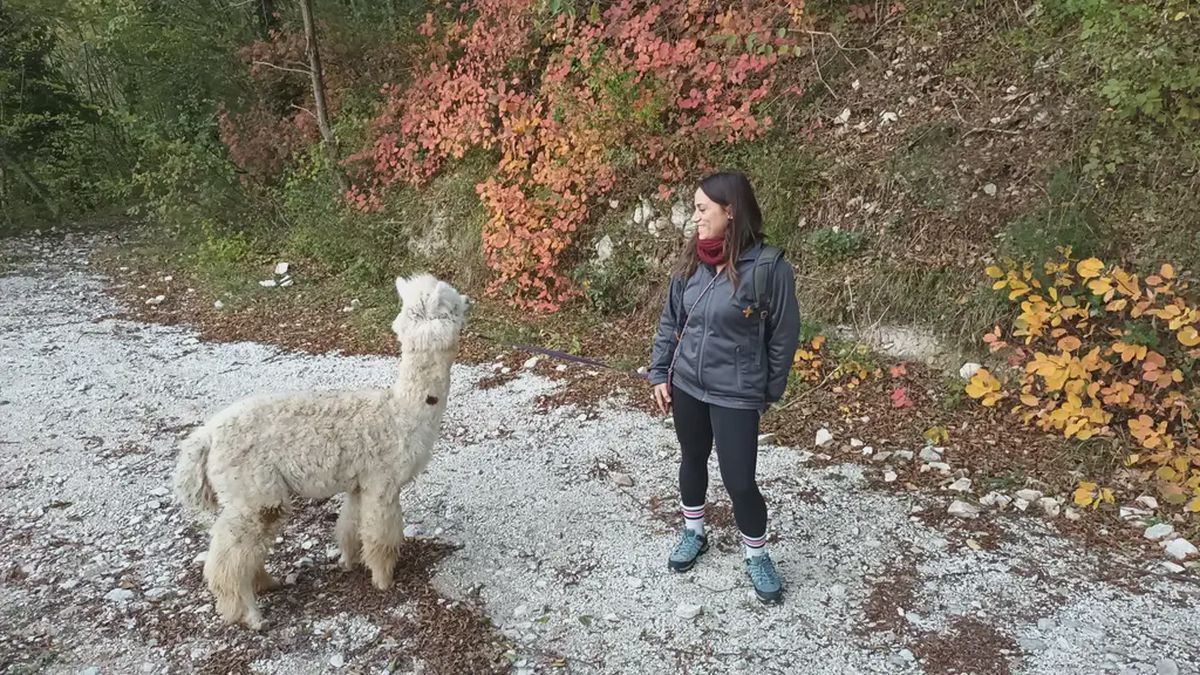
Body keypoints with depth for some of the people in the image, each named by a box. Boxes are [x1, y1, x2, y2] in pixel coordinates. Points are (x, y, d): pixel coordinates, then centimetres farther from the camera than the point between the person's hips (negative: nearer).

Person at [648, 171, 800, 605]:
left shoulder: (767, 267, -19)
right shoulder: (691, 262, -2)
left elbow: (783, 336, -9)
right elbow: (670, 321, 9)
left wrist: (770, 392, -2)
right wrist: (659, 373, 7)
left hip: (736, 394, -5)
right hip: (686, 385, 5)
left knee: (740, 482, 2)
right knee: (692, 461, 21)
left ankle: (757, 558, 28)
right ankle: (694, 534, 45)